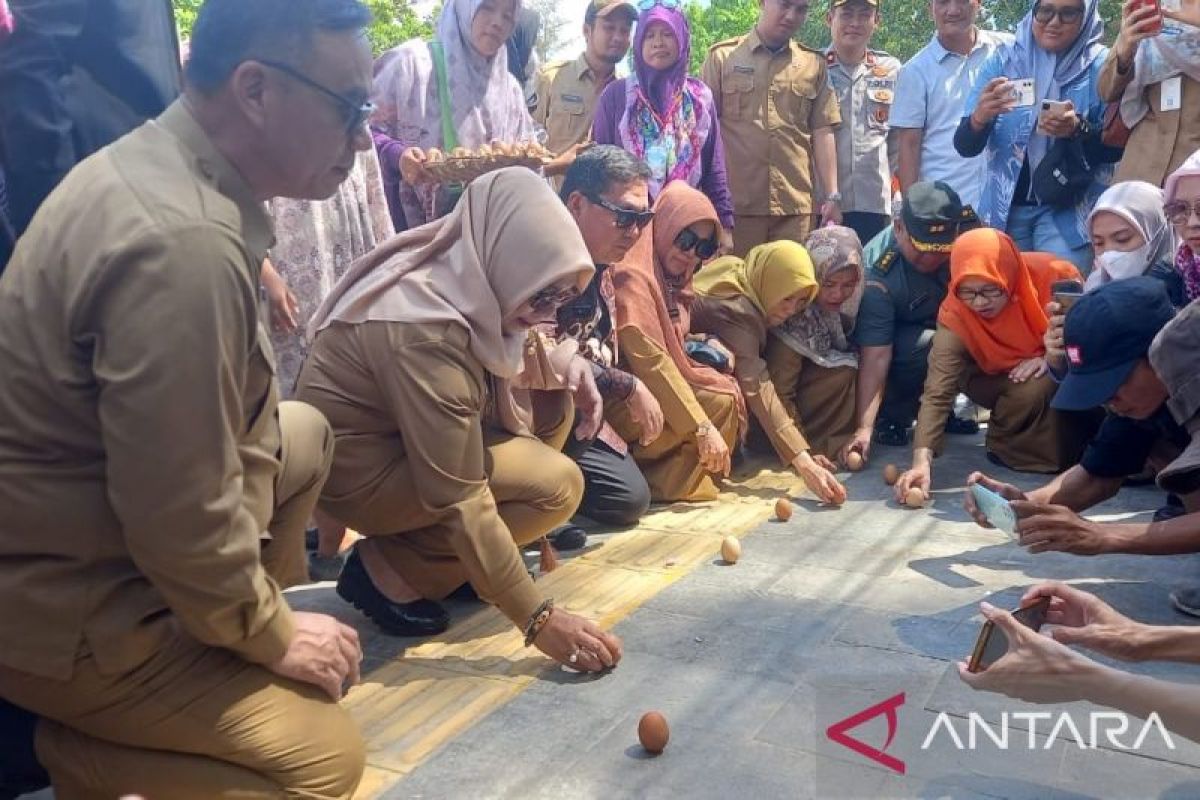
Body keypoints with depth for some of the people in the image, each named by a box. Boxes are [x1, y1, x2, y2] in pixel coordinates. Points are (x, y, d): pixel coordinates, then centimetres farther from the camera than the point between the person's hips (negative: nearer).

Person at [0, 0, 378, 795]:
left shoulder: (160, 161, -1)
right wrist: (274, 633, -13)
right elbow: (182, 519, -29)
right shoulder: (183, 242, -31)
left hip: (80, 521, 9)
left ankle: (232, 659, 21)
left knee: (306, 433, 17)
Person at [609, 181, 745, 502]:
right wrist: (702, 428, -26)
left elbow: (670, 353, 10)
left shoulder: (674, 283, 13)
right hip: (625, 401, -9)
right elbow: (649, 362, -24)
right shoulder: (633, 276, -15)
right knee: (722, 402, -16)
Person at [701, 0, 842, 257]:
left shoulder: (815, 65, 11)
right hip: (735, 202, -2)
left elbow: (822, 133, 9)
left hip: (797, 204, 2)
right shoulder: (723, 56, 5)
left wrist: (832, 196, 2)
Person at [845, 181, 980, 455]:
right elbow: (875, 356, -35)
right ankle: (891, 416, -9)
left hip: (952, 324, 5)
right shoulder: (877, 273, -33)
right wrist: (863, 428, -41)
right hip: (895, 337, -5)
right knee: (928, 346, -36)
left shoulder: (969, 232, -23)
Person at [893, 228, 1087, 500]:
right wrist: (922, 460, -46)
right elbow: (937, 392, -34)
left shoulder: (1054, 276, -27)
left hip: (1064, 373, 2)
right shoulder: (954, 316, -28)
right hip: (1007, 382, -2)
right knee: (1030, 392, -31)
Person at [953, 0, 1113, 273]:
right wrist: (980, 116, -27)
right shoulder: (1002, 61, 1)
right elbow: (965, 146, -5)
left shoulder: (1101, 66, -2)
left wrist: (1078, 130, -22)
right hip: (1005, 207, 2)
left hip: (1069, 209, -2)